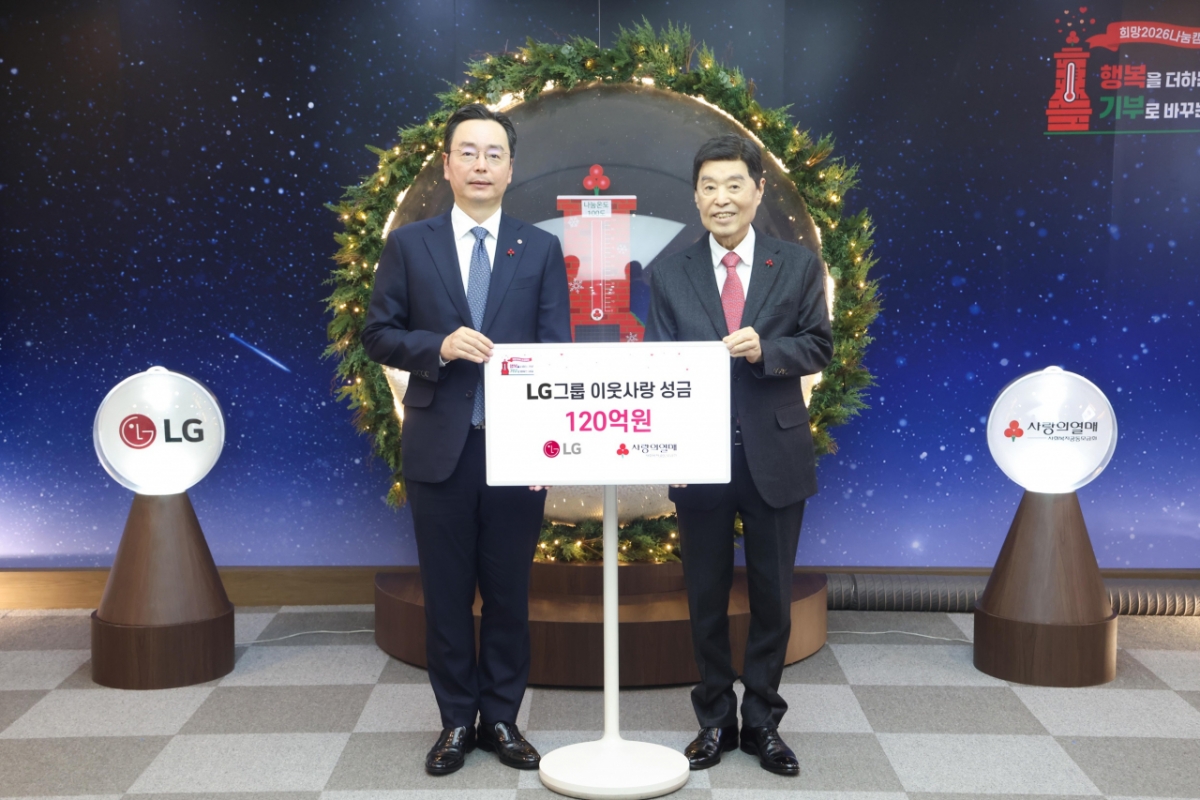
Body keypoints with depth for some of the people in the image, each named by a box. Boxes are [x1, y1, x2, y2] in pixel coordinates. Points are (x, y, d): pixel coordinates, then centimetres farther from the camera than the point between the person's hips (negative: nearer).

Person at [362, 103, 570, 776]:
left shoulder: (541, 250, 6)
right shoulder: (409, 245, 5)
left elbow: (555, 349, 0)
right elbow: (379, 335, 3)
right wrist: (438, 346, -16)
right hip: (440, 445, 0)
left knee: (509, 589, 8)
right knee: (447, 591, 8)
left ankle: (502, 718, 22)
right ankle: (457, 721, 22)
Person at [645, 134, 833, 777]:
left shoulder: (798, 266, 3)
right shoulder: (670, 277, 3)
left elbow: (818, 346, 0)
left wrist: (764, 349, -20)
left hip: (774, 454, 0)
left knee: (772, 594, 9)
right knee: (706, 595, 11)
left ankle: (762, 721, 25)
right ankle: (715, 719, 26)